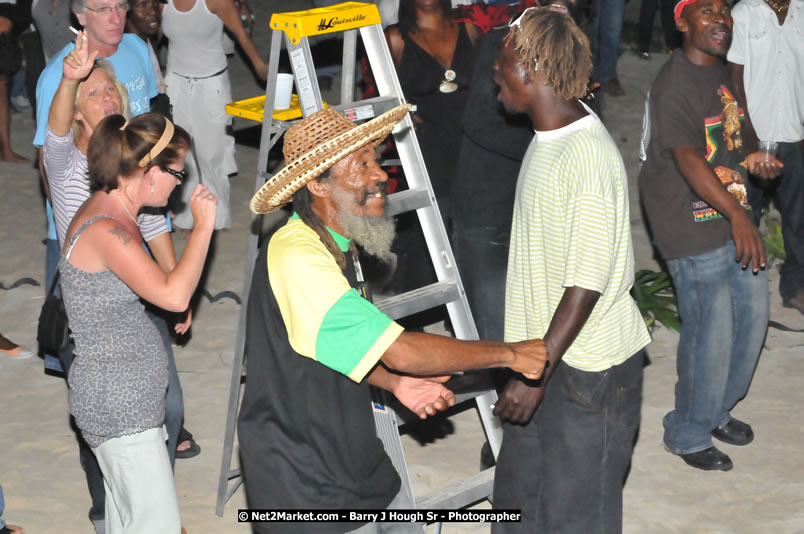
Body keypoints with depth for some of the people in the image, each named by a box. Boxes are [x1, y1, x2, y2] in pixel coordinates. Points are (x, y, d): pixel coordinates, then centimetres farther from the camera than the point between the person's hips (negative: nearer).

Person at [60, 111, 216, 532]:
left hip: (124, 399, 10)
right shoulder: (105, 230, -23)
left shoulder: (110, 216, 9)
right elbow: (173, 295, -32)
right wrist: (203, 227, -24)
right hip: (118, 407, -10)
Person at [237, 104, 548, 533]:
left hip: (352, 460, 9)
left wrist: (396, 382, -1)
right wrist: (508, 354, -18)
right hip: (309, 490, -9)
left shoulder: (335, 243, 6)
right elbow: (401, 350, -27)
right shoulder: (296, 258, -27)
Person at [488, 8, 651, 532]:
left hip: (590, 364, -9)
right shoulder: (550, 134, 5)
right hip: (545, 350, 9)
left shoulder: (590, 159, -26)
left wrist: (535, 375, -20)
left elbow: (586, 284, -24)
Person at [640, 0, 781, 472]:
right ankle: (689, 434, 17)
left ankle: (718, 409, 36)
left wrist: (750, 161, 2)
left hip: (734, 216, 9)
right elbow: (687, 158, -30)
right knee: (712, 334, -3)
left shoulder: (720, 72, 11)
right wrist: (736, 214, -39)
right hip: (694, 228, -9)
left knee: (752, 317, 15)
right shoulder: (674, 84, -19)